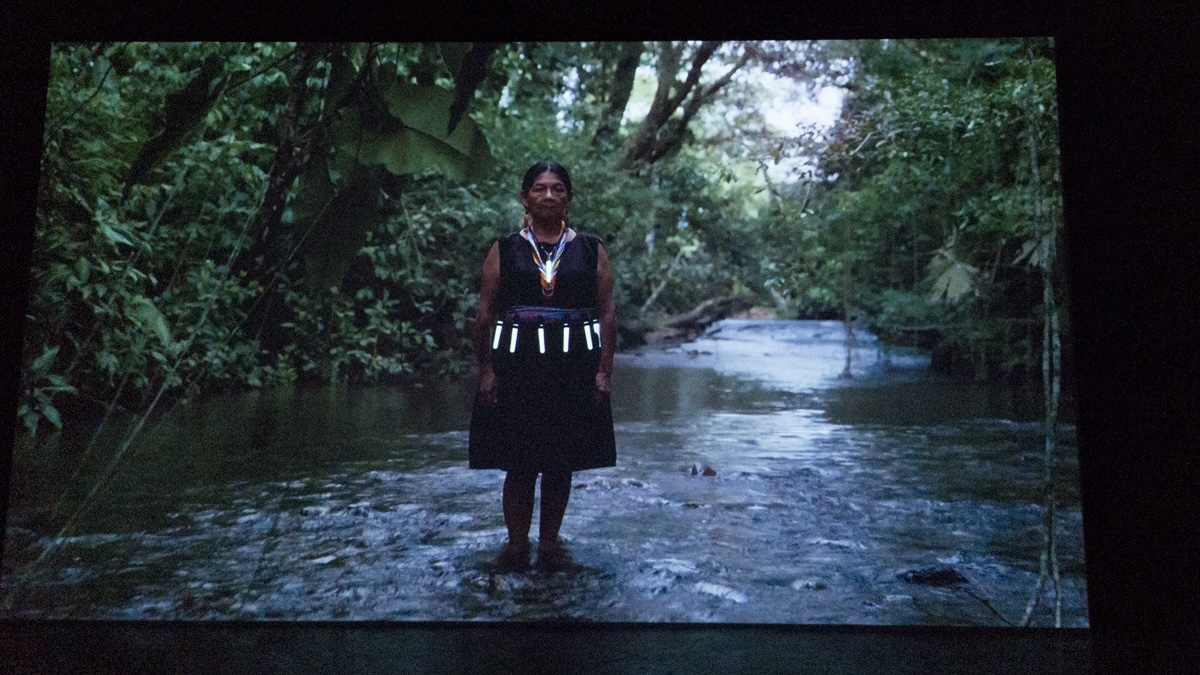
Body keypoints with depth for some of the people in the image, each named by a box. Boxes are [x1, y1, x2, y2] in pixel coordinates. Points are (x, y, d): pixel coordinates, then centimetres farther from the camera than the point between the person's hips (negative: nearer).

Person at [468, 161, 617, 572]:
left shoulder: (591, 251, 8)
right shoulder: (504, 251, 6)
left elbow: (607, 314, 5)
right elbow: (485, 314, 4)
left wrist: (604, 371, -2)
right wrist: (486, 370, -3)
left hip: (573, 367, 1)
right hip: (515, 365, -1)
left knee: (562, 463, 8)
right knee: (518, 464, 1)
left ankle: (550, 542, 23)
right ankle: (516, 544, 15)